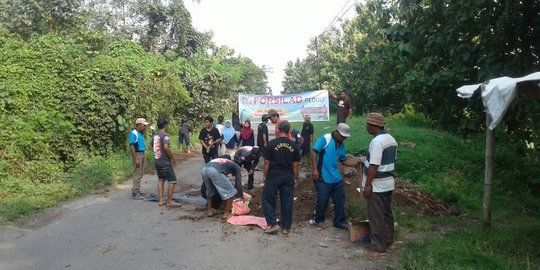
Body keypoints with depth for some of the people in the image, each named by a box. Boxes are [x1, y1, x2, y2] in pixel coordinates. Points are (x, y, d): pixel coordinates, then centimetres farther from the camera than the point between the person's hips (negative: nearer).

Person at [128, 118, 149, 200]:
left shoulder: (141, 133, 12)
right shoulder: (133, 133, -15)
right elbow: (132, 147, -19)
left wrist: (143, 157, 18)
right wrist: (136, 159, -23)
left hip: (142, 154, 9)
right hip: (137, 154, -9)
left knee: (140, 174, 15)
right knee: (137, 174, -6)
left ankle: (137, 191, 25)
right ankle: (134, 193, 0)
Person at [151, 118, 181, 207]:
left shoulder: (155, 136, 11)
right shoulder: (165, 134, -16)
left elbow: (152, 148, 19)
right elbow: (166, 147, -28)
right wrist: (172, 157, -17)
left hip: (157, 161, 9)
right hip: (165, 162, -9)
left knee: (161, 180, 16)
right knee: (172, 180, -3)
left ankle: (161, 200, 19)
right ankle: (170, 201, -1)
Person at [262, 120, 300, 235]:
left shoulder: (272, 143, -9)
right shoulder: (294, 146, -1)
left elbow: (267, 162, -6)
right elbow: (295, 165, 3)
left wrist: (265, 175, 5)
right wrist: (294, 178, 13)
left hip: (273, 175, -3)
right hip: (288, 177, 3)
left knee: (268, 199, 10)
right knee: (287, 202, 9)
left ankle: (273, 224, 6)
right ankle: (286, 227, 16)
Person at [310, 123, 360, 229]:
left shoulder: (342, 145, 8)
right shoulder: (325, 139, -15)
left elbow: (344, 160, 15)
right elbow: (314, 152, -17)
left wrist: (356, 164, -1)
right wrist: (314, 169, -20)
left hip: (336, 177, 7)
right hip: (323, 177, -7)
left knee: (340, 199, 12)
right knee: (323, 200, 2)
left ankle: (339, 221, 28)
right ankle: (318, 220, 25)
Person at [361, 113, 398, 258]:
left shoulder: (377, 141, -22)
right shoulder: (391, 139, 8)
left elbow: (374, 166, -24)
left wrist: (367, 185, -19)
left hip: (377, 186, -9)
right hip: (388, 183, 9)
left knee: (376, 217, 1)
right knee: (387, 213, 18)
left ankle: (379, 248, 10)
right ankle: (389, 242, 30)